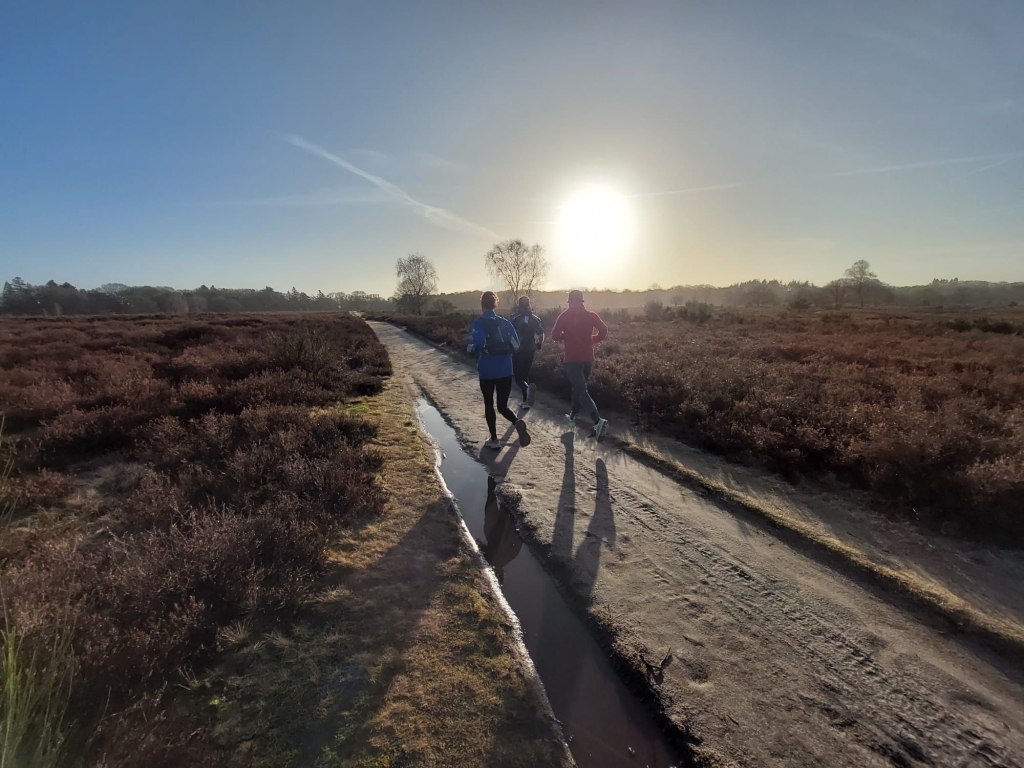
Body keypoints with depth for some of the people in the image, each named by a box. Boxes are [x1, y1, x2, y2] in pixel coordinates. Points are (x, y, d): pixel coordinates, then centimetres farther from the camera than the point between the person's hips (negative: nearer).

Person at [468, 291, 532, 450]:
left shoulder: (479, 322, -6)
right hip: (505, 370, 4)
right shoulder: (505, 322, 7)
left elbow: (479, 342, -24)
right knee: (502, 406, 12)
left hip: (487, 370, -3)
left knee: (488, 404, 14)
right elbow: (515, 344, 2)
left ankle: (494, 440, 19)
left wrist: (472, 348, -3)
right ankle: (518, 422, -18)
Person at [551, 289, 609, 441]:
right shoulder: (590, 315, 4)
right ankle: (573, 416, 33)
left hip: (572, 359, -4)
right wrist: (593, 340, 12)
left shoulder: (564, 316, -3)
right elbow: (604, 330, -4)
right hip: (587, 358, 4)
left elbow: (555, 335, -8)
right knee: (578, 387, 22)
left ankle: (598, 421, -25)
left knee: (582, 391, -9)